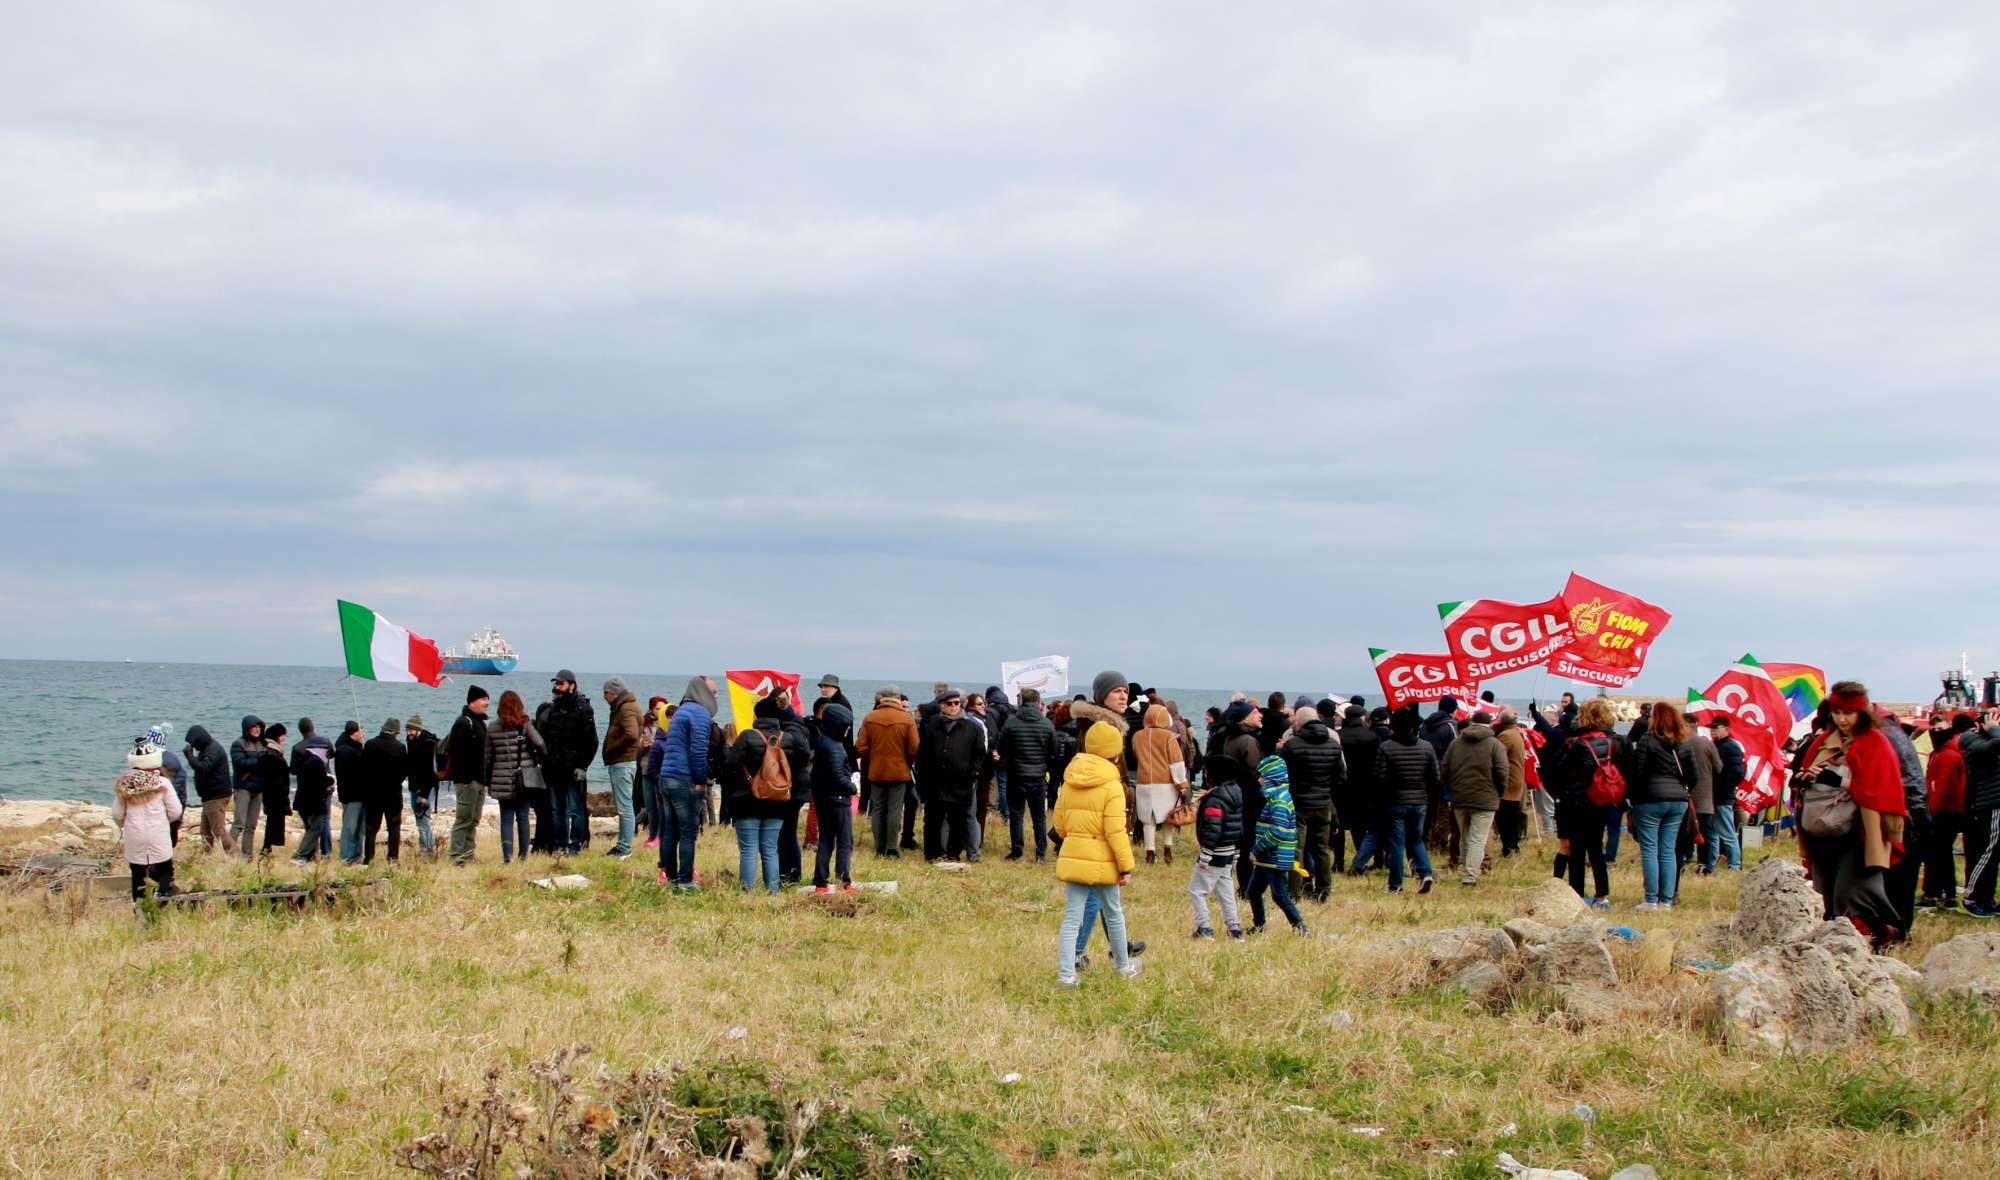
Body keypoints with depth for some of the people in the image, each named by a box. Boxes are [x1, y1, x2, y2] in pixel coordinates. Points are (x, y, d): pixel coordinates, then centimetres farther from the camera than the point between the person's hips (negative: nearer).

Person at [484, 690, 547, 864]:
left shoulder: (492, 729, 0)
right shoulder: (525, 725, -6)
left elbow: (487, 758, 4)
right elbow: (541, 745, -16)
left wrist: (488, 782, 12)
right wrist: (541, 760, 5)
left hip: (502, 783, 1)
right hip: (524, 780, 0)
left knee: (506, 819, 3)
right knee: (523, 818, 9)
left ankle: (507, 855, -9)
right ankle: (523, 855, 11)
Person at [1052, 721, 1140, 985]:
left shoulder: (1069, 782, 6)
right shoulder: (1112, 785, -12)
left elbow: (1058, 823, 12)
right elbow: (1116, 832, -15)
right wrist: (1126, 866, -10)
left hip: (1072, 857, 4)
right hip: (1102, 862, -4)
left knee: (1072, 918, 4)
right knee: (1113, 914, 14)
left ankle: (1066, 973, -5)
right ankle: (1123, 967, 30)